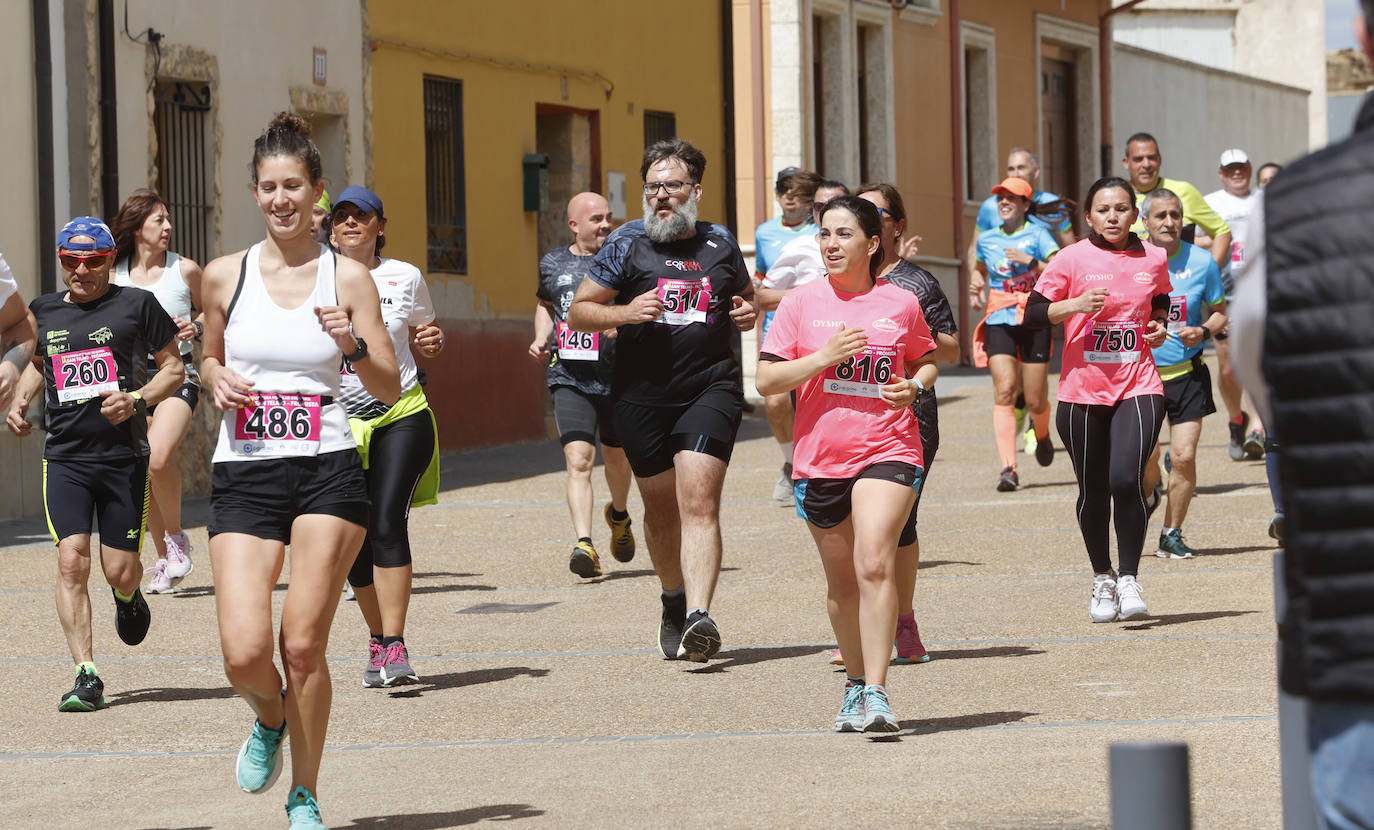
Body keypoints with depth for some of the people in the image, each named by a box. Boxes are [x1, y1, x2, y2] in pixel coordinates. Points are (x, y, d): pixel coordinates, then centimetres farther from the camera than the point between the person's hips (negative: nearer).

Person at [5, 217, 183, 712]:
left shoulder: (137, 305, -1)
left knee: (119, 572, 2)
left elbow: (173, 368, 4)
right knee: (72, 562, -14)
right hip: (64, 458, 2)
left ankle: (129, 597, 42)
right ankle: (87, 678, -12)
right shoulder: (43, 312, 9)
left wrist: (137, 400, -13)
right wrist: (19, 402, 10)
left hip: (124, 455, -2)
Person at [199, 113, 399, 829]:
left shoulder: (348, 277, 3)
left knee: (303, 645, -5)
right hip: (243, 474, 1)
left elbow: (389, 389, 5)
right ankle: (269, 718, 25)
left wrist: (353, 346, -14)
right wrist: (218, 381, -1)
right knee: (245, 652, -12)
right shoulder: (225, 275, 6)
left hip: (327, 471, -1)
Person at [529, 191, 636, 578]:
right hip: (569, 377, 0)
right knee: (578, 459, -17)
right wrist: (541, 338, 9)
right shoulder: (553, 263, 7)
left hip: (617, 376, 0)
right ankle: (584, 543, -24)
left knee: (617, 457, 19)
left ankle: (619, 515, 49)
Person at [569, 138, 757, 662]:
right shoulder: (628, 243, 2)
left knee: (699, 500, -16)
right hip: (643, 393, 1)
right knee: (660, 506, 13)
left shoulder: (720, 245, 7)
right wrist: (625, 312, -14)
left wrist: (748, 314, 2)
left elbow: (746, 295, 26)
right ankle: (674, 600, 36)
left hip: (710, 388, -1)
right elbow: (578, 312, 4)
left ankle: (699, 617, -26)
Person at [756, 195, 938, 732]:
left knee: (875, 563, -21)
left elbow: (927, 361, 20)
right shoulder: (801, 304, 3)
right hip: (820, 459, 2)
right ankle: (856, 683, 33)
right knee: (842, 580, 13)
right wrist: (825, 357, -14)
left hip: (888, 450, -2)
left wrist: (914, 386, -2)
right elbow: (767, 380, -1)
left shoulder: (901, 304, 4)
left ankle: (875, 694, -21)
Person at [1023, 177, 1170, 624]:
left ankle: (1129, 580, -5)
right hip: (1083, 390, 0)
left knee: (1126, 481, -18)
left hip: (1138, 388, 0)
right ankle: (1102, 580, 28)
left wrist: (1159, 327, 4)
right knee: (1093, 492, 8)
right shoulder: (1072, 259, -3)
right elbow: (1032, 313, -3)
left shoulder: (1153, 259, 6)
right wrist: (1075, 305, -18)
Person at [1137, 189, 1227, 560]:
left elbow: (1219, 313, 11)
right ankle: (1147, 495, 30)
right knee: (1147, 456, -7)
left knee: (1184, 456, -7)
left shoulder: (1201, 261, -1)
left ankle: (1171, 535, 10)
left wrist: (1203, 331, -10)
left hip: (1187, 372, 1)